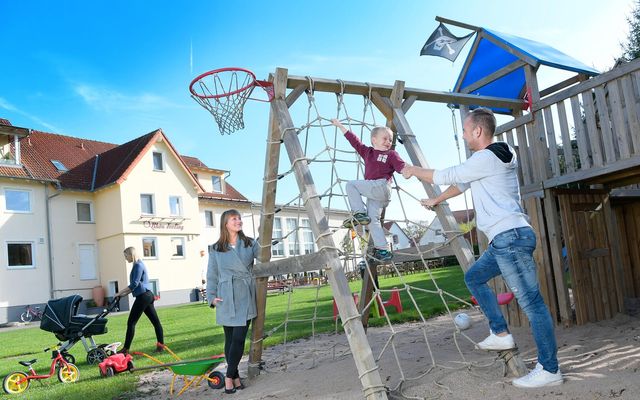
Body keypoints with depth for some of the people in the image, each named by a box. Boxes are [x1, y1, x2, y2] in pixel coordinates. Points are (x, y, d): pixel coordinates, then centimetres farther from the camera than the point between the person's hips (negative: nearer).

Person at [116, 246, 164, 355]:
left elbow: (134, 284, -19)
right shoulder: (138, 265, 18)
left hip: (143, 297, -10)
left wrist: (120, 292, -12)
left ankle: (126, 349, -1)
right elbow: (135, 285, 22)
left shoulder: (138, 265, -12)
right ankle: (161, 344, 10)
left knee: (131, 322, -5)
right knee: (155, 321, 8)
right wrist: (124, 294, 16)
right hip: (147, 295, 10)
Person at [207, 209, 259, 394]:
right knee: (230, 339, 6)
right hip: (226, 299, 0)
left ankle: (230, 377, 6)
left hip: (245, 297, 0)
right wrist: (211, 296, -2)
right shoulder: (215, 249, 7)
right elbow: (211, 276, 9)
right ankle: (235, 376, 19)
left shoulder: (250, 244, 8)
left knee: (239, 338, -7)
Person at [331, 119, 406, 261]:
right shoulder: (367, 152, 23)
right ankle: (382, 250, -4)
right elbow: (354, 140, 26)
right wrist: (339, 125, 29)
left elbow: (402, 167, -4)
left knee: (351, 184, -8)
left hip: (381, 186, -6)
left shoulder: (391, 154, 10)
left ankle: (359, 213, -9)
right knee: (372, 219, -2)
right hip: (373, 192, 6)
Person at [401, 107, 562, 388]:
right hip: (506, 239, 11)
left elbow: (445, 177, -6)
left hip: (510, 237, -11)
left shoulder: (486, 158, -12)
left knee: (531, 303, -6)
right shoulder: (491, 158, 20)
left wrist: (413, 171, 10)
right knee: (474, 276, 19)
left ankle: (549, 370, 0)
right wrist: (436, 201, 40)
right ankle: (501, 334, 18)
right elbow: (461, 184, 31)